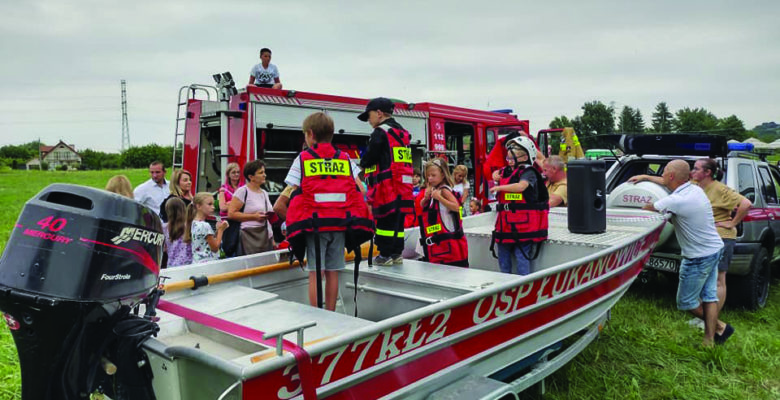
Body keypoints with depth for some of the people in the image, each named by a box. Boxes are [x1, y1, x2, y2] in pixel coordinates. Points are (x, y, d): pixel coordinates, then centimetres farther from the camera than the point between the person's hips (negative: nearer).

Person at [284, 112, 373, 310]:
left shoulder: (303, 159, 1)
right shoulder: (345, 158, 9)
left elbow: (293, 194, -6)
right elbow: (360, 193, 3)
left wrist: (292, 220, 5)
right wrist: (357, 220, 9)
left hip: (314, 224, -3)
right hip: (341, 223, 3)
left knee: (315, 273, 2)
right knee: (332, 272, 10)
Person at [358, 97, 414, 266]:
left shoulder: (380, 132, -8)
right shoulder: (402, 132, 17)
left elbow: (370, 157, -12)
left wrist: (363, 164, 11)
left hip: (386, 186, -8)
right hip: (403, 187, 8)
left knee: (385, 220, -2)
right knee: (398, 220, 12)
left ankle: (385, 255, 2)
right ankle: (397, 253, 17)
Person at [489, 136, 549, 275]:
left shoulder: (529, 172, -9)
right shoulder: (506, 171, 13)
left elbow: (521, 186, -29)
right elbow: (496, 173, 36)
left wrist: (499, 188, -17)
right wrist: (496, 175, 12)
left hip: (523, 225, -8)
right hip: (506, 223, 8)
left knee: (522, 256, -7)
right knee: (503, 258, 15)